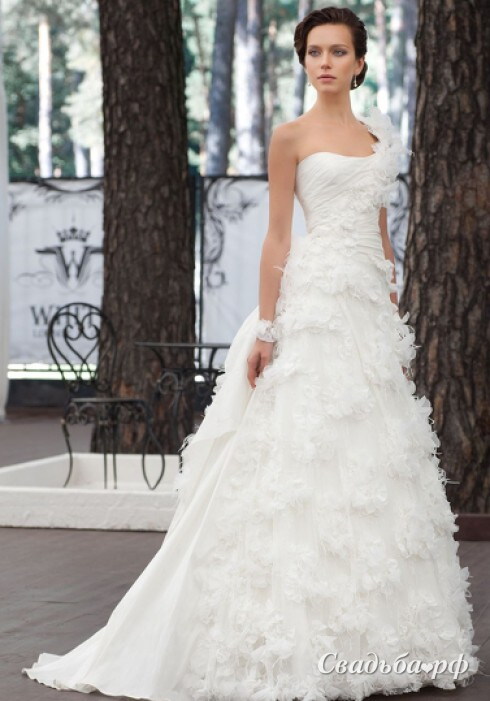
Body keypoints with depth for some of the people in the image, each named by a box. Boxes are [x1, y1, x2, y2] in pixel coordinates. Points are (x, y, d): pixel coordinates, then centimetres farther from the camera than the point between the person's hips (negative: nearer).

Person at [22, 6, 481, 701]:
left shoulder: (378, 136, 15)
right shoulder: (292, 136, -1)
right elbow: (278, 236, -5)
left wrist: (395, 323, 14)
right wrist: (265, 328, -11)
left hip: (369, 305, 6)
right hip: (314, 302, -6)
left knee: (375, 457, 5)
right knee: (308, 460, -9)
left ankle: (368, 637, 11)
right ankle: (296, 638, -4)